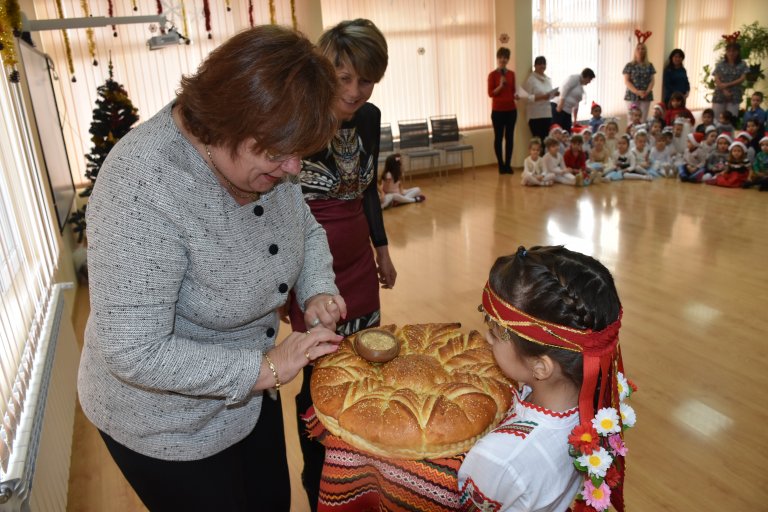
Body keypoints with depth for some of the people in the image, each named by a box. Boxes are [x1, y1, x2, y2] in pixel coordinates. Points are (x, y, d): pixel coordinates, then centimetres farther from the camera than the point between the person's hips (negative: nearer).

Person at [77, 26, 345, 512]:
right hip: (166, 423, -6)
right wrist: (265, 368, -29)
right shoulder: (144, 190, -34)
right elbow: (133, 354, -31)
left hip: (247, 388, 7)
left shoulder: (259, 152, -12)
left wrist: (318, 290, -14)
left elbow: (307, 230, 5)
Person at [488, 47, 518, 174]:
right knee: (498, 137, 1)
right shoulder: (492, 75, -4)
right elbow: (490, 93, -8)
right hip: (498, 110, -4)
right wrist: (500, 85, -21)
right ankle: (501, 165, 9)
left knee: (509, 137, 5)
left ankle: (508, 164, 11)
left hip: (511, 109, 4)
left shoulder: (511, 74, 10)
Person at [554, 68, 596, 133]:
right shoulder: (574, 78, 0)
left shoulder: (581, 87, 26)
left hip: (567, 112, 10)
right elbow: (563, 90, -14)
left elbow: (576, 104, 28)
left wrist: (575, 120, 27)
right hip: (558, 108, -10)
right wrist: (560, 106, -24)